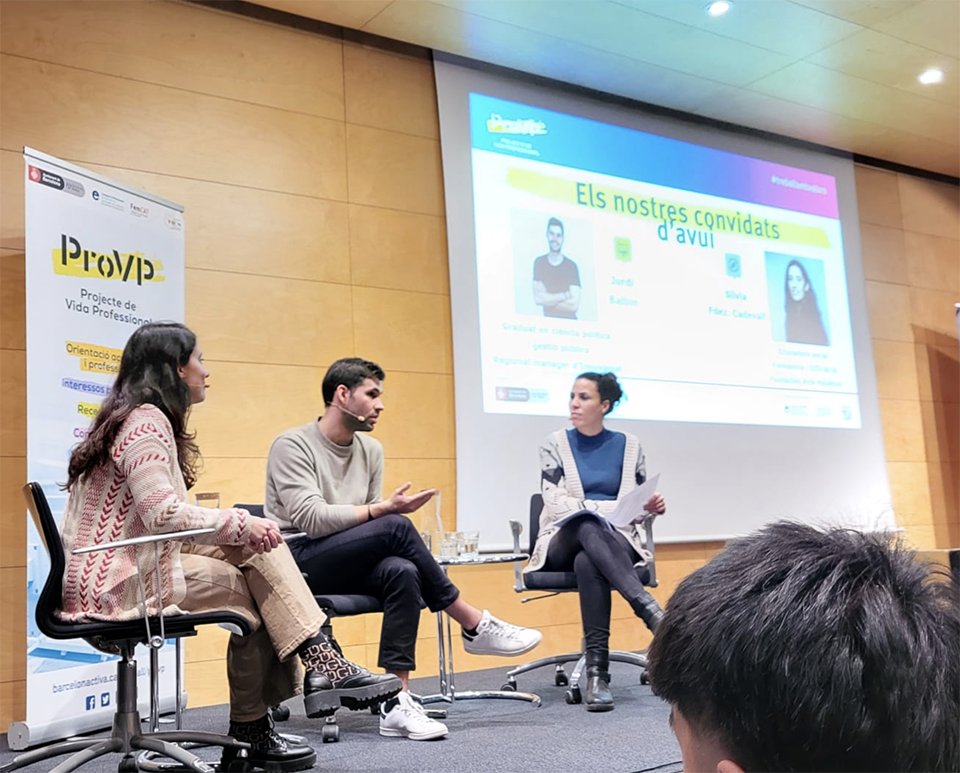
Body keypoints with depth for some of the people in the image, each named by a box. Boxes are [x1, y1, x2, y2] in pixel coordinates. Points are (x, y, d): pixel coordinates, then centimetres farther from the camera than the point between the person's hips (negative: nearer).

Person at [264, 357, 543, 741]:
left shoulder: (371, 450, 12)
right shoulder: (292, 445, -9)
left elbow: (370, 522, 10)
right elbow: (311, 518, -20)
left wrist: (387, 511, -13)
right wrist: (384, 508, -25)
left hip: (348, 564, 6)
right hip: (297, 562, -6)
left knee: (402, 572, -30)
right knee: (395, 527, -29)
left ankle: (396, 703, -31)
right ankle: (474, 626, -16)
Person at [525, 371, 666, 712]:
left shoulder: (628, 445, 12)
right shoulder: (555, 444, 7)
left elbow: (637, 508, 14)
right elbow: (555, 503, -6)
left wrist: (651, 507, -11)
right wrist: (609, 508, -20)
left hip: (616, 540, 1)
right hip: (565, 541, -1)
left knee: (588, 562, -38)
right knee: (590, 527, -39)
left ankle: (597, 670, -42)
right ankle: (649, 610, -48)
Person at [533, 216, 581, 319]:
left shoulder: (572, 266, -3)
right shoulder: (539, 263, 5)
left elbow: (574, 305, -9)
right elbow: (537, 299, -3)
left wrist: (546, 298, -5)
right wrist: (566, 295, -8)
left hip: (568, 321, -2)